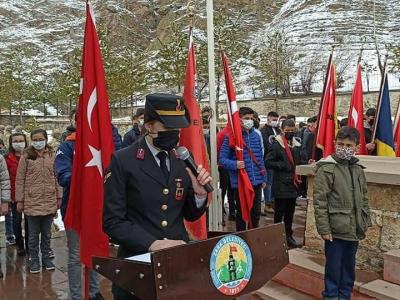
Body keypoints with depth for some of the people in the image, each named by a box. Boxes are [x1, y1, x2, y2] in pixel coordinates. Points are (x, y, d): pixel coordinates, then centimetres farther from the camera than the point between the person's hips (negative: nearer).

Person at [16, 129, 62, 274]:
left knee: (46, 233, 14)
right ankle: (34, 260, 22)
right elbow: (19, 180, -1)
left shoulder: (52, 156, 4)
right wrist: (19, 200, -3)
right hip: (32, 201, -2)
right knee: (33, 234, 9)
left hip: (49, 201, 2)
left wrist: (59, 197, 8)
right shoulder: (26, 157, -3)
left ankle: (46, 258, 27)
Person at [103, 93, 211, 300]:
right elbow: (112, 220, -13)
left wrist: (199, 194, -9)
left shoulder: (183, 162, 4)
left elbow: (190, 215, 10)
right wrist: (153, 244, -23)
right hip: (137, 262, -4)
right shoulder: (122, 161, -10)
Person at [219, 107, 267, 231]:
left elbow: (260, 159, 14)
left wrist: (264, 178, 14)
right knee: (241, 213, 9)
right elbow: (222, 159, -10)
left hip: (256, 182, 5)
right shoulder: (231, 137, -10)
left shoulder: (256, 135, 7)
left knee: (256, 212, 16)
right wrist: (235, 164, -27)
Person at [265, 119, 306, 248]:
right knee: (279, 212, 3)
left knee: (290, 212, 15)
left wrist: (300, 165, -2)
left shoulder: (297, 145, 9)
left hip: (293, 183, 6)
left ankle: (288, 236, 27)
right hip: (281, 185, -6)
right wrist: (283, 166, -15)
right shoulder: (276, 145, -9)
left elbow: (301, 160, 20)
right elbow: (268, 162, -13)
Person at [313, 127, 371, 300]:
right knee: (333, 268, 6)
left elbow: (363, 199, 15)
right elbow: (320, 201, -14)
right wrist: (324, 228, -16)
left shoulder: (358, 169, 7)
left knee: (349, 268, 17)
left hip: (354, 229, 6)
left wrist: (366, 222, 11)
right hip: (335, 229, -6)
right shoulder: (326, 168, -11)